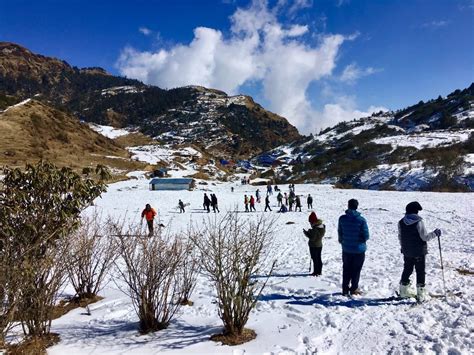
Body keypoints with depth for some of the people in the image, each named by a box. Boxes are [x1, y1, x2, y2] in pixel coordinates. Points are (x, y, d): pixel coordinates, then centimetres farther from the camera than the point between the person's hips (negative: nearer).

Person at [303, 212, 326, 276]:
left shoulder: (315, 229, -27)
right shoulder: (322, 226, 2)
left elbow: (312, 238, -25)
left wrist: (306, 233, -14)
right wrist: (310, 232, 9)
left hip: (313, 246, -9)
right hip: (320, 245, 9)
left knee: (315, 259, 1)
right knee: (319, 259, 17)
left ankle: (316, 272, 7)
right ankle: (319, 271, 26)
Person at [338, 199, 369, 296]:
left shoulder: (342, 219, -8)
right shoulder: (361, 220, -16)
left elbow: (340, 233, 2)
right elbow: (366, 236, -11)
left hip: (346, 249, 2)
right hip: (359, 249, -2)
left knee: (346, 269, 15)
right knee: (356, 269, 12)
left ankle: (345, 289, 19)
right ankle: (354, 289, 20)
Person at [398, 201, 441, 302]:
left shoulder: (401, 222, -3)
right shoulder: (419, 222, -18)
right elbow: (425, 237, -16)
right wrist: (435, 233, 0)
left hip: (407, 252, 5)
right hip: (419, 252, -4)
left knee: (407, 270, 18)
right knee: (420, 272, 7)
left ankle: (404, 291, 29)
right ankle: (420, 295, 11)